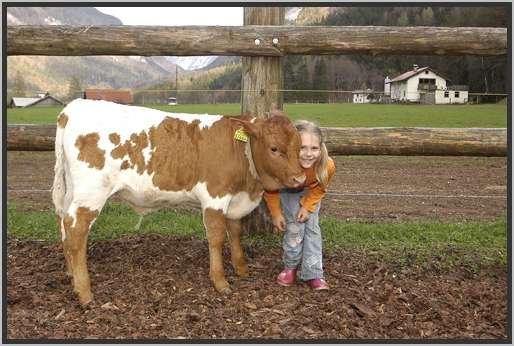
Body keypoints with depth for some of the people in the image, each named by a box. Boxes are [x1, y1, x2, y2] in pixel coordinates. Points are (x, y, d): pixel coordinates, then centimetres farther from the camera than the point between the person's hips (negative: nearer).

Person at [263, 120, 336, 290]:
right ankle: (290, 267, 11)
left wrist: (307, 206, -20)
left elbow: (319, 188, -12)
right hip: (288, 191, -1)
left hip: (310, 193, 1)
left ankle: (313, 274, 1)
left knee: (312, 227, -6)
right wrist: (276, 213, -15)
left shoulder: (327, 166, -38)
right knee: (295, 226, -11)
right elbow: (271, 190, -19)